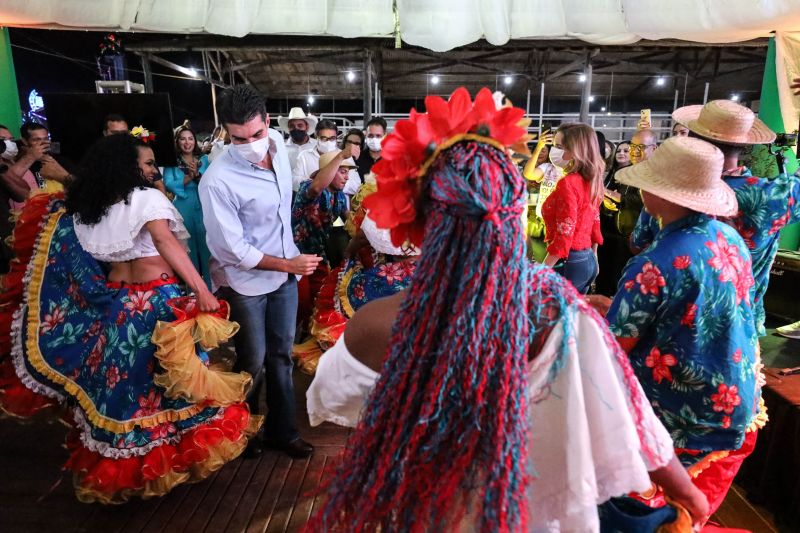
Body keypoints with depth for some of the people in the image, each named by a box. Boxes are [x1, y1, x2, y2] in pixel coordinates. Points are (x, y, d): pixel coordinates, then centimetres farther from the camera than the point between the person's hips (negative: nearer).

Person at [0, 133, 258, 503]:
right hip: (156, 302, -6)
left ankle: (120, 466, 30)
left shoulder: (81, 207, 8)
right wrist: (202, 290, -31)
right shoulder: (146, 198, -12)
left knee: (120, 380, 16)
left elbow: (69, 266, 9)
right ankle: (180, 454, 22)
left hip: (112, 303, 6)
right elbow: (165, 242, -27)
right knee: (169, 377, 8)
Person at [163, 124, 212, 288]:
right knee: (188, 248, 7)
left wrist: (197, 175, -20)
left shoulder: (204, 159, 8)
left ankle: (211, 288, 17)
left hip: (204, 208, 1)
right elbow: (168, 185, -9)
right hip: (183, 210, 0)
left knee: (206, 246, 4)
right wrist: (188, 178, -20)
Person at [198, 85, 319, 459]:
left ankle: (282, 431, 33)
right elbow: (233, 252, -21)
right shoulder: (218, 180, -25)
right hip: (246, 282, -6)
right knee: (253, 362, 10)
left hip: (285, 273, 6)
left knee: (281, 356, 16)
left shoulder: (278, 142, -6)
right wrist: (288, 264, -16)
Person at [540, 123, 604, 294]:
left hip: (567, 263, -9)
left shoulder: (568, 183, -17)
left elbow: (564, 234, -21)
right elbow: (595, 224, 15)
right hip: (587, 260, 9)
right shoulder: (592, 181, 8)